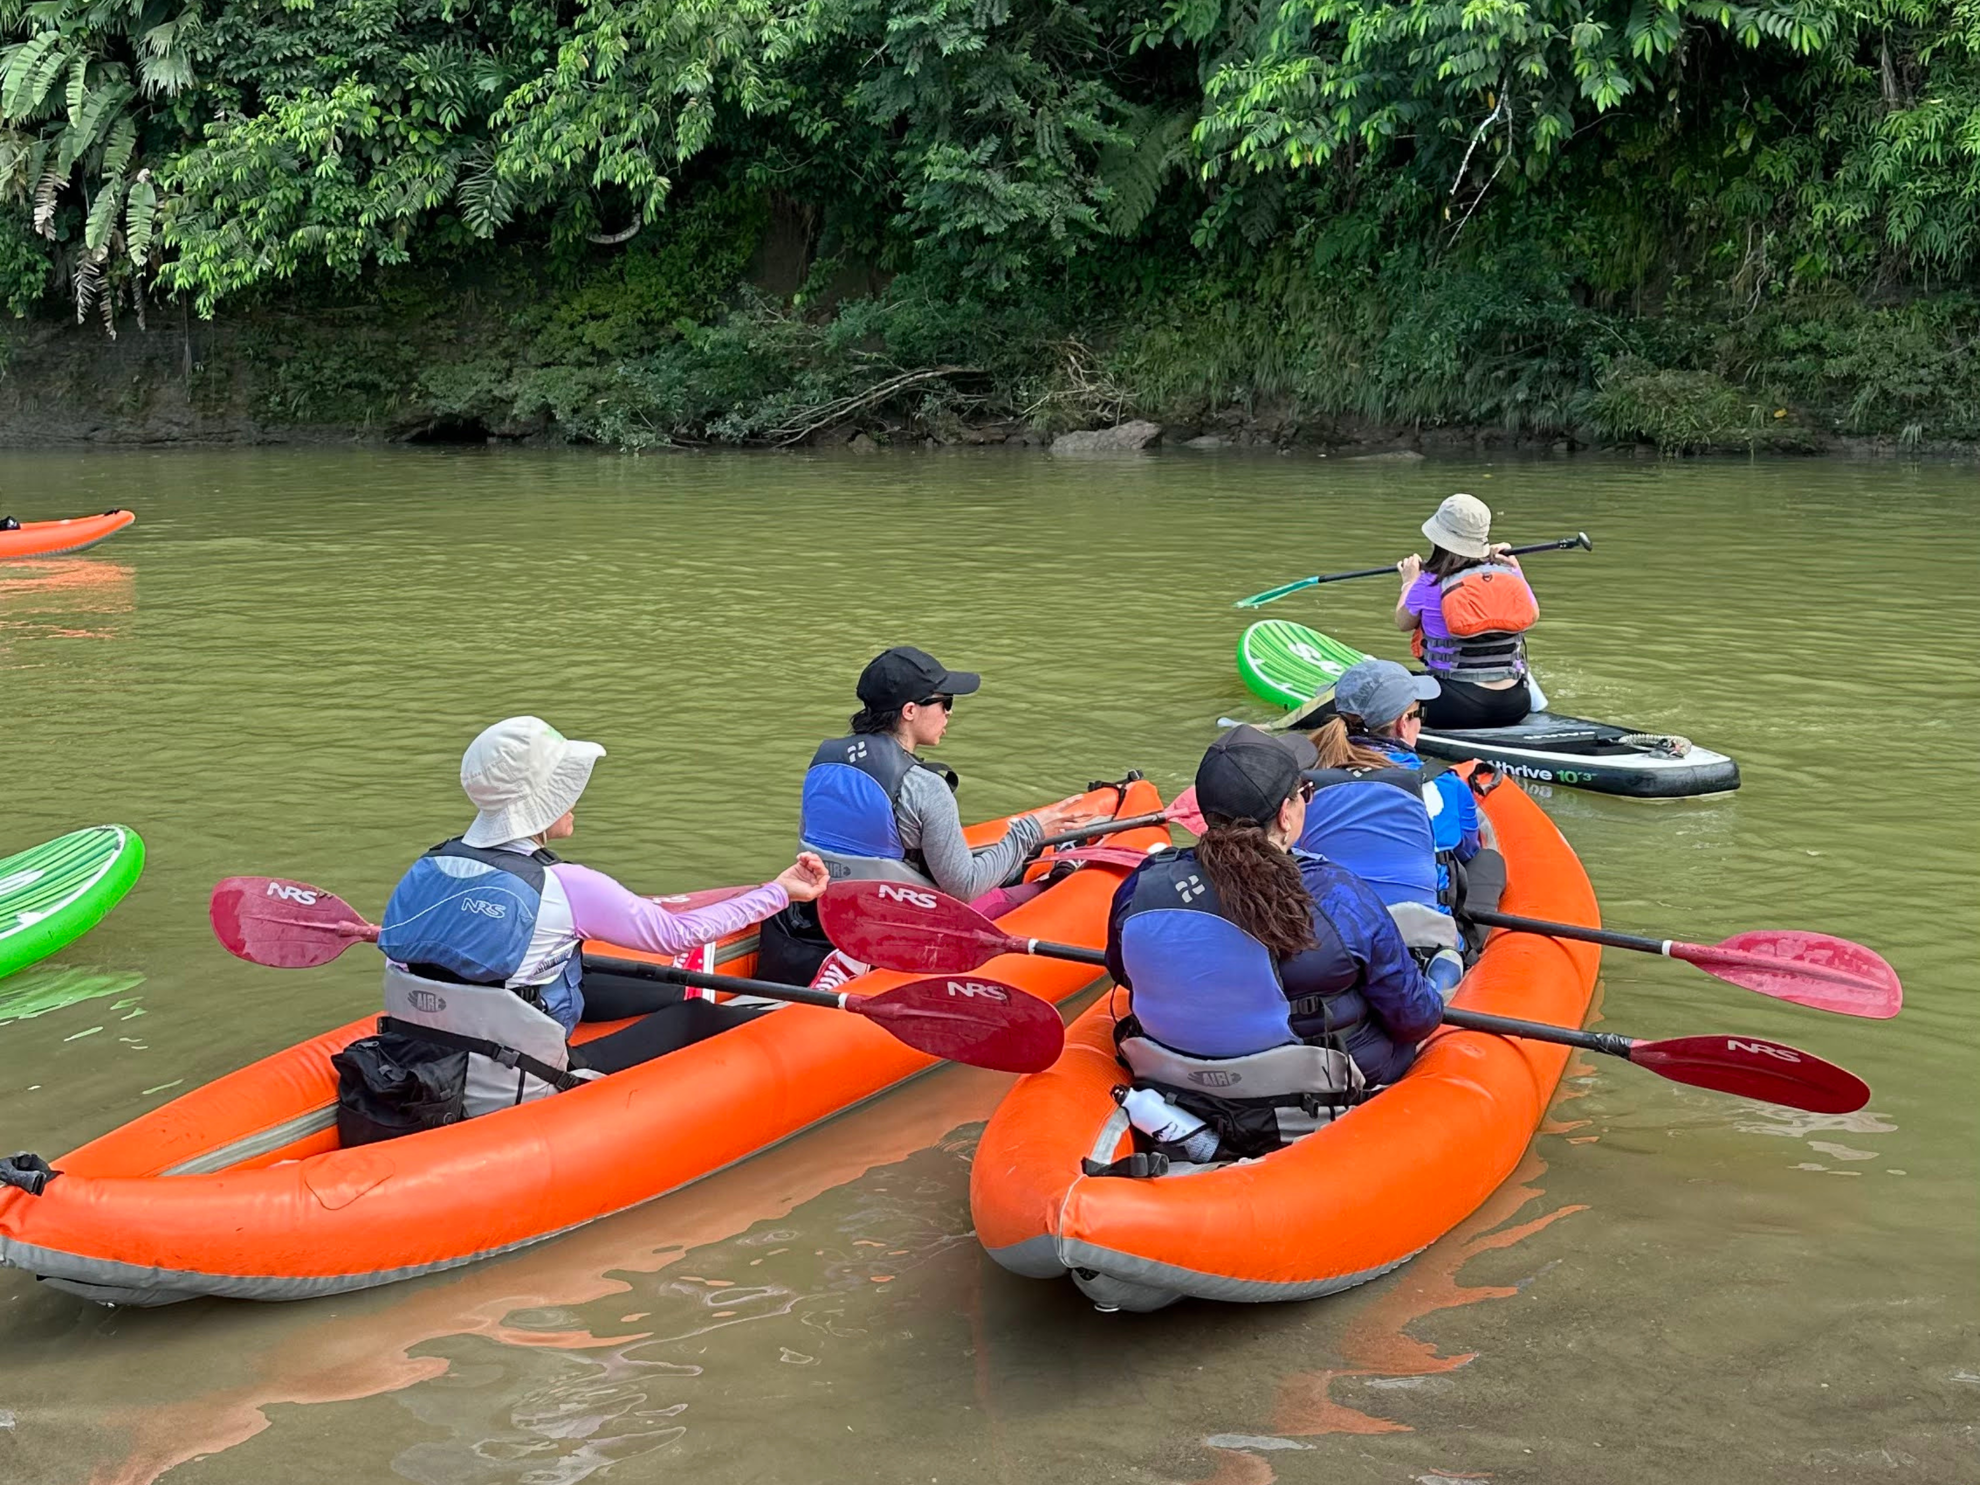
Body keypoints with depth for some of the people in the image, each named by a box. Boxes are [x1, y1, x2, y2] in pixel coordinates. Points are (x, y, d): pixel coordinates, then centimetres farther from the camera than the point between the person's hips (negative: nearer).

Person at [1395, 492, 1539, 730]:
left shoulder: (1428, 584, -9)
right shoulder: (1511, 576, 2)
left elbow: (1403, 623, 10)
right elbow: (1533, 615, 22)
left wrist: (1409, 582, 26)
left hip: (1454, 709, -4)